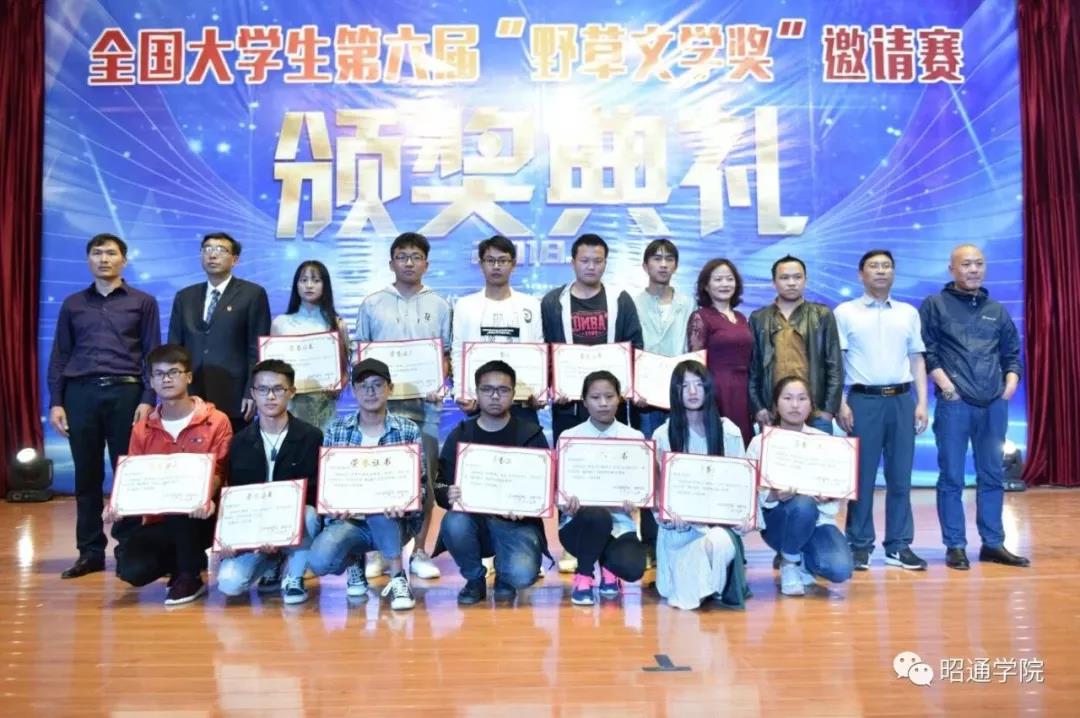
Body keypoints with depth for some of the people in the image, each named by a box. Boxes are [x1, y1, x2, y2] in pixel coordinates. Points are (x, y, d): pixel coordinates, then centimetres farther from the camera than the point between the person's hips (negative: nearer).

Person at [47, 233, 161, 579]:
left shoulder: (143, 302, 8)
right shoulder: (73, 304, 13)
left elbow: (152, 354, 3)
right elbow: (59, 356, 12)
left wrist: (148, 399, -6)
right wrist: (55, 402, 3)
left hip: (125, 392, -2)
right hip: (80, 393, 2)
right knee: (86, 474, 4)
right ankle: (90, 551, 12)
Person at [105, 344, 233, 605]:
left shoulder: (216, 421, -4)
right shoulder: (142, 429, 8)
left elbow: (219, 471, -12)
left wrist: (205, 499, -34)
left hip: (198, 518, -3)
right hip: (158, 519, 3)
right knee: (131, 570, -23)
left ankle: (190, 576, -12)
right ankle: (194, 558, 8)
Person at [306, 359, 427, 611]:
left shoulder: (408, 430, -1)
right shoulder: (336, 430, 4)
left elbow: (421, 483, -5)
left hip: (392, 521, -1)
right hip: (349, 519, 1)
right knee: (319, 561, -28)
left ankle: (398, 578, -20)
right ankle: (354, 562, 11)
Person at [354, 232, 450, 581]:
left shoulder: (439, 306, 9)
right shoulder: (372, 304, 7)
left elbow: (447, 355, 9)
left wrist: (440, 386, -8)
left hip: (425, 402, 1)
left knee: (424, 476, 4)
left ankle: (419, 551, 14)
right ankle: (377, 550, 12)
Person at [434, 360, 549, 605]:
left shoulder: (531, 434, 0)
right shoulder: (460, 435, 4)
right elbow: (440, 487, -1)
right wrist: (449, 496, -26)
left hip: (517, 522, -2)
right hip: (473, 520, 2)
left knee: (522, 575, -29)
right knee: (454, 523, -33)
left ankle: (504, 577, 11)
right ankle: (475, 579, -1)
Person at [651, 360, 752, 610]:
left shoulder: (729, 431, 4)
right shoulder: (663, 435, 2)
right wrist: (670, 515, -21)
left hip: (721, 518, 1)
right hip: (681, 525, -1)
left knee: (719, 544, -36)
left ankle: (719, 588, -2)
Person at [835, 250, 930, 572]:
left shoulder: (909, 313, 14)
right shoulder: (845, 312, 4)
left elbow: (917, 359, 13)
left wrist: (922, 403, 5)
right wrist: (840, 404, -8)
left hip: (902, 399, 3)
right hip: (863, 400, -3)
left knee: (900, 476, 6)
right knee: (862, 476, 0)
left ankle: (898, 546, 14)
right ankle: (859, 546, 8)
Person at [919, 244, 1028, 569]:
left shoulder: (997, 310, 17)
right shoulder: (935, 305, 3)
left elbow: (1012, 353, 20)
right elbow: (925, 351, -4)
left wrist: (1011, 381, 3)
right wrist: (944, 383, -13)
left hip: (994, 405, 5)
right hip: (954, 404, -4)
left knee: (992, 475, 10)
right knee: (952, 477, 1)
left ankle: (993, 544, 20)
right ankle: (955, 546, 9)